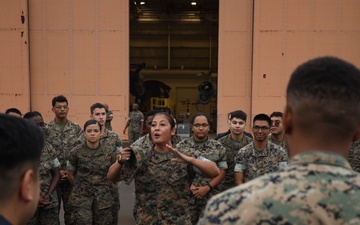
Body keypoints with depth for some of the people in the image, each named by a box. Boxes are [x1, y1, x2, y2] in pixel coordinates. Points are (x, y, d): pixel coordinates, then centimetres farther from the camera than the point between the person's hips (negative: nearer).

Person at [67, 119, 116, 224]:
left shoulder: (108, 152, -1)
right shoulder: (76, 152, -5)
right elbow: (70, 175, 6)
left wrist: (102, 187, 7)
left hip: (103, 198, 2)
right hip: (81, 198, -1)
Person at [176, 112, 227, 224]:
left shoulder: (218, 148, 1)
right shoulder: (182, 146, -1)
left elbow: (221, 172, 1)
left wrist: (207, 188, -11)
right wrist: (189, 186, -13)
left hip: (209, 198, 0)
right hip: (186, 196, 0)